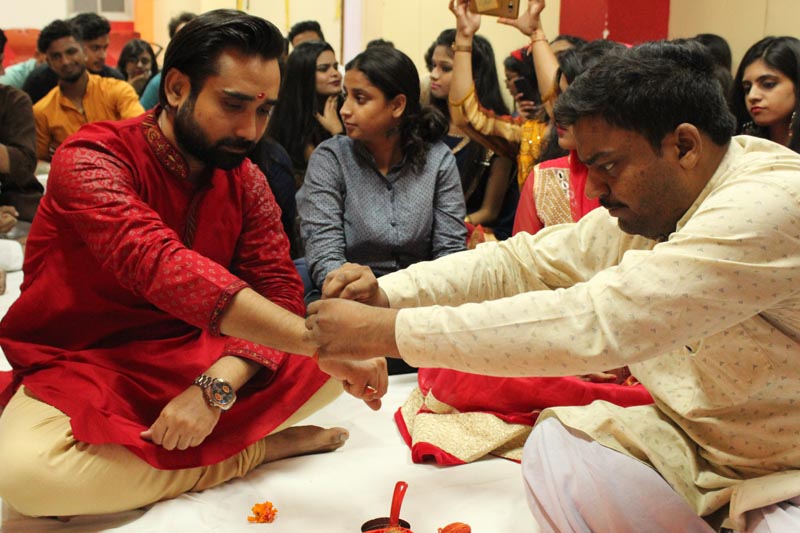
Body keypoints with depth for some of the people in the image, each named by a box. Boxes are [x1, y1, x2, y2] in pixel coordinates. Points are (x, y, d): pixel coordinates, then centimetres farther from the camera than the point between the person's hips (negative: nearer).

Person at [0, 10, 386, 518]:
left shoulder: (246, 180, -1)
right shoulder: (91, 162, -20)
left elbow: (279, 291, -8)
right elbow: (162, 266, -37)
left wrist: (218, 386, -29)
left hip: (198, 357, 4)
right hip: (81, 368, -4)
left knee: (340, 361, -13)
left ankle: (129, 451, -12)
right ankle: (260, 448, -17)